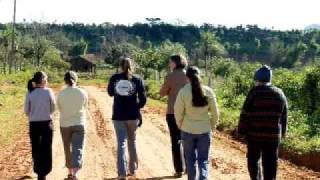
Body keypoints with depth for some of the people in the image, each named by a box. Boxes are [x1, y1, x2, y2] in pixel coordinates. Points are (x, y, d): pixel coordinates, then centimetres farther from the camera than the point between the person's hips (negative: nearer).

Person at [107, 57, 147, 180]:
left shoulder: (114, 78, 1)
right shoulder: (137, 79, -2)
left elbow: (110, 93, 18)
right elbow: (143, 99, -3)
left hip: (118, 116, 0)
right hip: (133, 116, 0)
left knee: (121, 143, 2)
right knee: (132, 142, 17)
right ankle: (133, 169, 25)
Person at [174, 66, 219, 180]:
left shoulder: (183, 92, -12)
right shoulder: (208, 91, -6)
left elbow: (178, 112, -6)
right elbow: (215, 113, 0)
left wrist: (180, 126, 11)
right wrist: (212, 126, 14)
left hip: (188, 130, -1)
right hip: (205, 130, 1)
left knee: (191, 160, 15)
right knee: (203, 160, 9)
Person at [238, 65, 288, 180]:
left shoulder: (254, 92, -6)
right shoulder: (280, 94, 7)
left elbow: (245, 114, -8)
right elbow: (284, 117, 13)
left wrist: (241, 131, -1)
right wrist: (282, 132, 22)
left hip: (254, 134, -3)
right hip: (273, 136, 3)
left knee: (253, 160, 13)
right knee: (270, 164, 8)